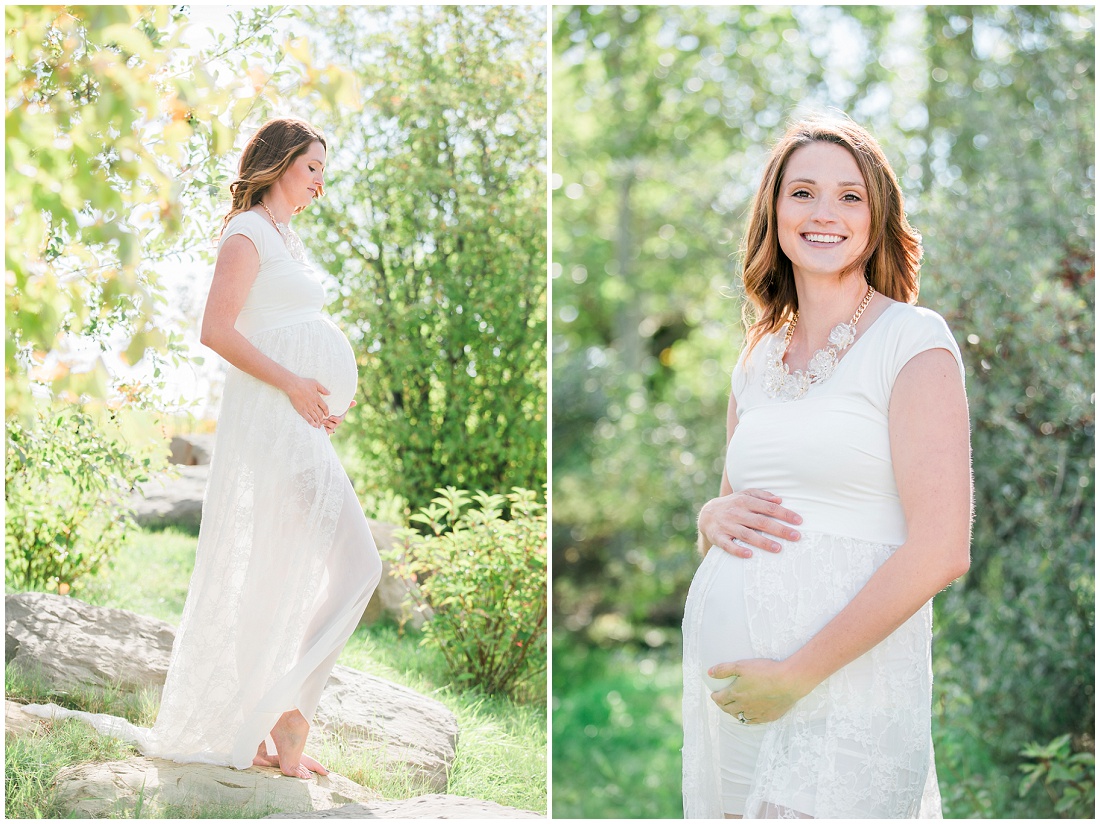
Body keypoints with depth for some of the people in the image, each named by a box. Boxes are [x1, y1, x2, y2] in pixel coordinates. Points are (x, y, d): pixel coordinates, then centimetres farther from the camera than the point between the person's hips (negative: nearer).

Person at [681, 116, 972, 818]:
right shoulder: (759, 357, 13)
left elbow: (941, 552, -14)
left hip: (845, 677, -5)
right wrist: (715, 517, -1)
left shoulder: (913, 340, -5)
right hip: (723, 675, 6)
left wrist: (797, 674, -16)